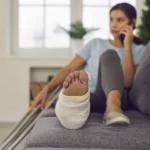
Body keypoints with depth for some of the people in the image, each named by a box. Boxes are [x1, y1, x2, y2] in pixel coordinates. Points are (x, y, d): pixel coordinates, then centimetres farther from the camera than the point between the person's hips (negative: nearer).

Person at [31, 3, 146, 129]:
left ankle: (113, 107, -55)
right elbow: (69, 69, 16)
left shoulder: (138, 50, 18)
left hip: (110, 98, -2)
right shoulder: (95, 43, 27)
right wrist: (46, 89, 1)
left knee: (109, 55, -28)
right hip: (88, 97, 2)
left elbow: (128, 82, -1)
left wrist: (127, 46, 0)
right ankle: (76, 102, -73)